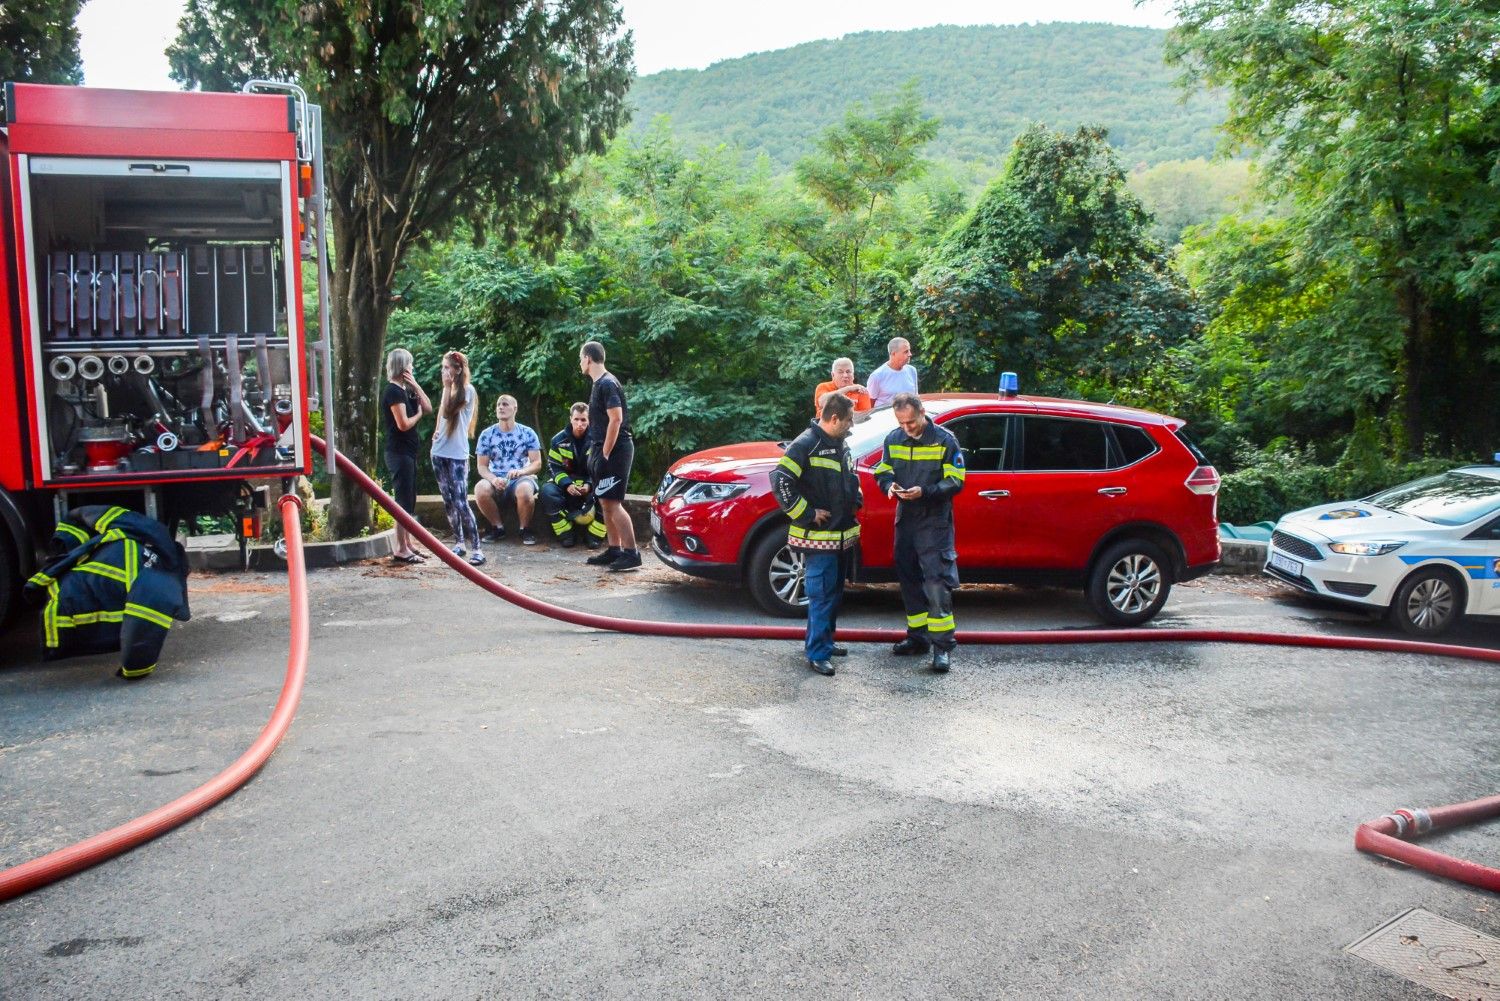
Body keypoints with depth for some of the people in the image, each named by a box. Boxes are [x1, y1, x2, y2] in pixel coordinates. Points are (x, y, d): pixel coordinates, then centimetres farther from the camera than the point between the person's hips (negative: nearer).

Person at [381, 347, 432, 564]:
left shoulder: (404, 390, 15)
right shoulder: (393, 391, -14)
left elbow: (428, 408, 12)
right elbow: (403, 424, -21)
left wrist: (415, 385, 3)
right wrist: (418, 413, -2)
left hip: (407, 452, 10)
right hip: (399, 453, -10)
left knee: (409, 501, 13)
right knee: (403, 502, -8)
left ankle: (407, 545, 19)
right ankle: (401, 550, -4)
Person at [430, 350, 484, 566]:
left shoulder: (467, 390, -9)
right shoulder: (449, 390, 13)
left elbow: (447, 412, -16)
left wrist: (447, 387, -12)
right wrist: (437, 430, 9)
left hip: (457, 455, -8)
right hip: (439, 452, 8)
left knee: (460, 502, -13)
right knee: (448, 501, 10)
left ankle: (476, 549, -12)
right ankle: (459, 542, 19)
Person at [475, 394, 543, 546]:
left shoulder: (527, 433, 3)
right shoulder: (487, 434, 5)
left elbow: (537, 463, 0)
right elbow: (482, 466, 3)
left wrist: (521, 471, -21)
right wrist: (493, 479, -19)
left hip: (521, 478, -2)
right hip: (496, 480, 2)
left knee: (524, 490, -38)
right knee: (480, 489, -32)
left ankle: (525, 529, -11)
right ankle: (497, 527, -7)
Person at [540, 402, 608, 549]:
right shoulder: (559, 440, -2)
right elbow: (553, 467, -2)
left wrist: (590, 485, -23)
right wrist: (567, 485, -21)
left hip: (590, 484, -1)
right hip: (565, 483, 1)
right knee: (547, 490, -30)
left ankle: (594, 536, -18)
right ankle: (566, 534, -19)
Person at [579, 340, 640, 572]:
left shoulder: (607, 383, -14)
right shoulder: (599, 384, 17)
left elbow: (616, 419, -21)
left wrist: (605, 455, -20)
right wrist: (596, 453, 16)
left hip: (613, 451, -10)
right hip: (602, 450, 10)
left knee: (613, 503, -12)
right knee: (605, 502, 11)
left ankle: (631, 554, -11)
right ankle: (614, 551, 16)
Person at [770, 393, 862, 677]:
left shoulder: (841, 446, 13)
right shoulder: (806, 445, -15)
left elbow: (852, 477, 32)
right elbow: (780, 480, -23)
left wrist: (856, 499, 13)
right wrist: (807, 514, -19)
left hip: (841, 535, 9)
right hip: (817, 536, -9)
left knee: (834, 593, 17)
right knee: (822, 595, -7)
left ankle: (821, 641, 30)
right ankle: (817, 654, 0)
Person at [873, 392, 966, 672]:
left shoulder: (944, 440, -8)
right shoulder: (893, 439, 6)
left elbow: (955, 482, -9)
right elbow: (882, 471, 14)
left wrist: (925, 491, -23)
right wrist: (889, 485, -9)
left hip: (935, 522, -6)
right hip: (905, 520, 6)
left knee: (937, 582, -10)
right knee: (909, 580, 12)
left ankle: (942, 645, -6)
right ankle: (917, 636, 25)